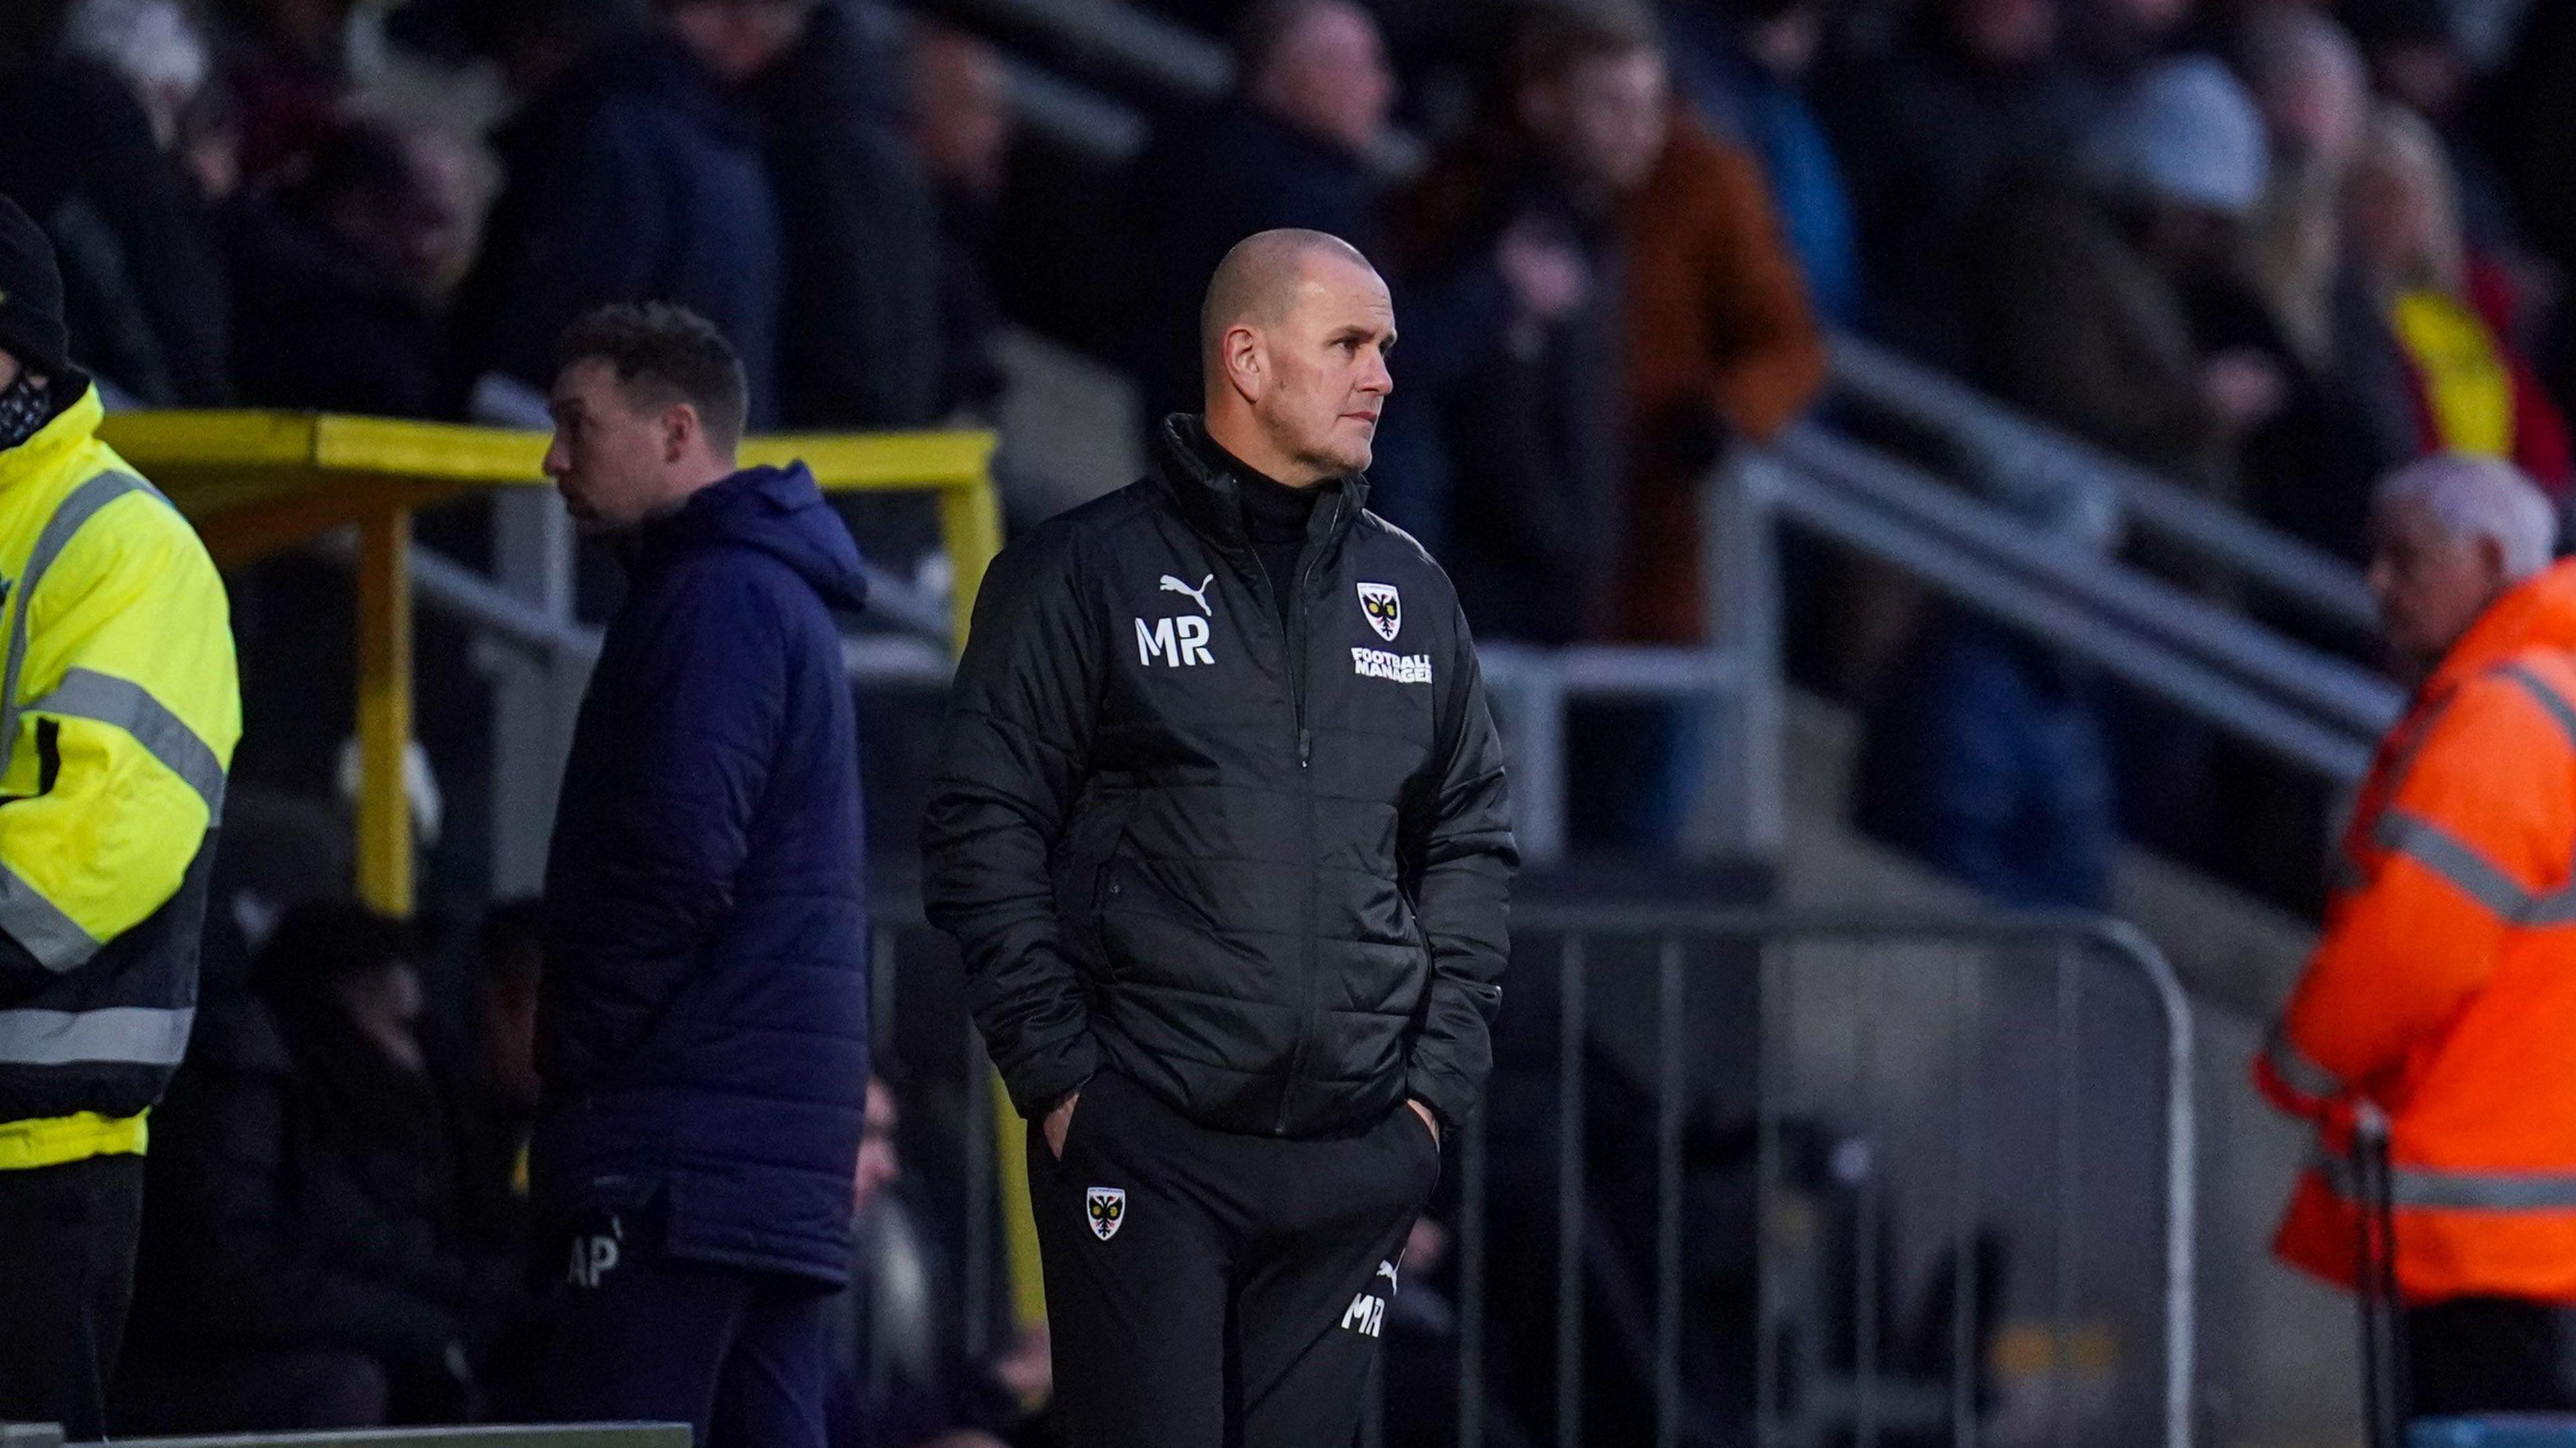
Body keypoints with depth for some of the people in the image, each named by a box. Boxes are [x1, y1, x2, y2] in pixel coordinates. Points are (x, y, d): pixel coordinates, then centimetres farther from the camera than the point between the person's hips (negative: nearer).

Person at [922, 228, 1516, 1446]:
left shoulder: (1408, 592, 14)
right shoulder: (1086, 572, 0)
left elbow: (1473, 840, 19)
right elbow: (984, 831, -2)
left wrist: (1441, 1075, 8)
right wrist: (1057, 1071, -9)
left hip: (1356, 1160, 5)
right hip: (1144, 1149, -4)